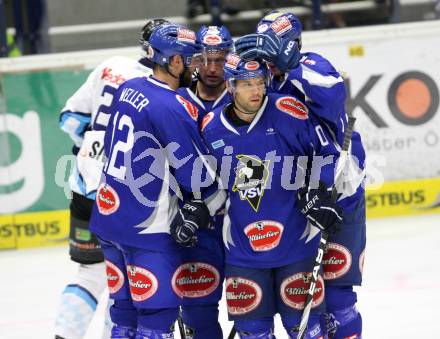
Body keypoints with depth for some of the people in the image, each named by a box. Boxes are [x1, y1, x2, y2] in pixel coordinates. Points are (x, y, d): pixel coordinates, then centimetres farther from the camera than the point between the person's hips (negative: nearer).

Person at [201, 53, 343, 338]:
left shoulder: (288, 112, -10)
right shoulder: (212, 128, 0)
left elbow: (326, 151, -1)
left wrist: (319, 191, -11)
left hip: (294, 239, -2)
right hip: (243, 248, 3)